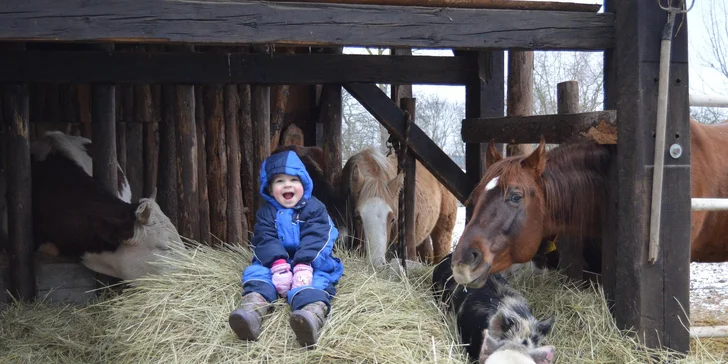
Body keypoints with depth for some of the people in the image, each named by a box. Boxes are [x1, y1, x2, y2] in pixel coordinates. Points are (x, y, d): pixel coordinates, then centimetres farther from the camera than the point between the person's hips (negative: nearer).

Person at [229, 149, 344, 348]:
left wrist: (304, 266, -32)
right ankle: (253, 308, -55)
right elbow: (265, 240, -8)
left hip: (310, 263, -3)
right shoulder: (266, 212, 10)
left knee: (318, 279, -34)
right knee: (256, 271, -23)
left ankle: (312, 314, -68)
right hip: (275, 262, 4)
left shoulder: (314, 208, 3)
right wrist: (278, 264, -30)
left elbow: (314, 239, -13)